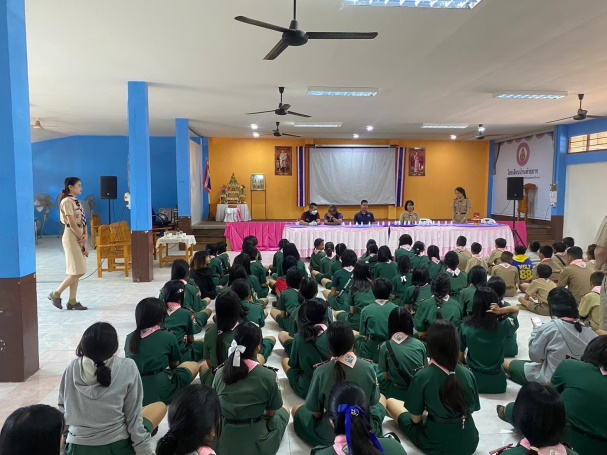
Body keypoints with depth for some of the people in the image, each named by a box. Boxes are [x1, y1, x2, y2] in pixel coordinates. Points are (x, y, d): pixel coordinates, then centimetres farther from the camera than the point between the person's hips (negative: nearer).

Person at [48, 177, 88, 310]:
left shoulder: (76, 202, 15)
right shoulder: (67, 201, -13)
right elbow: (72, 224, -17)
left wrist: (85, 236, -6)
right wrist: (84, 242, -12)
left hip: (79, 238, 9)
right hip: (72, 238, -9)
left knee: (77, 272, 8)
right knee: (77, 271, -8)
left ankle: (72, 301, 13)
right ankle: (55, 294, 7)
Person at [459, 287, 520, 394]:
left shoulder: (465, 326, -15)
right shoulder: (503, 326, -16)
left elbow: (460, 356, -6)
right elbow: (516, 309, 4)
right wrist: (501, 310, -16)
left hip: (473, 381, 1)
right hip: (497, 382, 0)